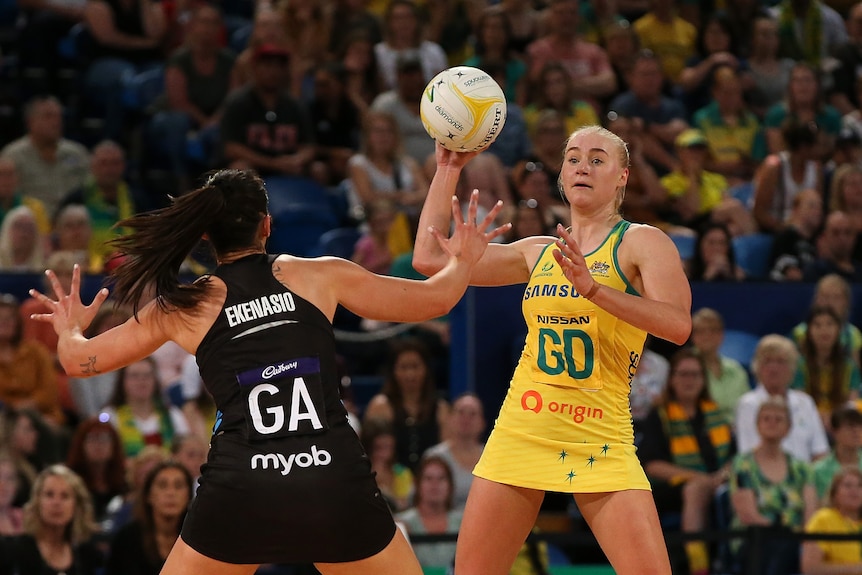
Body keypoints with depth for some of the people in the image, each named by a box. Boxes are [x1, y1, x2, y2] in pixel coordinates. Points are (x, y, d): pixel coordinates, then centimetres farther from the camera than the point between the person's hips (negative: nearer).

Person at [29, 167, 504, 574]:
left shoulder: (181, 307, 9)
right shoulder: (320, 275, 8)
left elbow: (80, 360, 16)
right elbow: (435, 299, 15)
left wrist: (69, 327, 39)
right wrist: (464, 260, 37)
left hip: (240, 486, 0)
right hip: (334, 482, 0)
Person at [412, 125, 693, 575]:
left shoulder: (641, 242, -1)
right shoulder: (538, 253, 13)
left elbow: (678, 325, -18)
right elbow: (429, 257, 15)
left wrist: (593, 288, -28)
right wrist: (449, 168, 15)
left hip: (599, 441, -4)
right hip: (520, 433, 4)